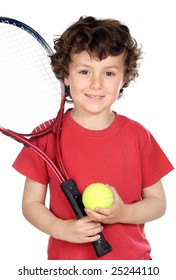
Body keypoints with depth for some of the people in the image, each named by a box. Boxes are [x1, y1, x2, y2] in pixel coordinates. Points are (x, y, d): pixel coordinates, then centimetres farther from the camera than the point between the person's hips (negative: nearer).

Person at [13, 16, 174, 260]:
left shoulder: (138, 136, -7)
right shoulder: (47, 136, -9)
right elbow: (31, 203, -3)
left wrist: (123, 214, -18)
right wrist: (62, 229, -20)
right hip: (67, 258, 0)